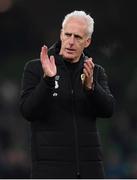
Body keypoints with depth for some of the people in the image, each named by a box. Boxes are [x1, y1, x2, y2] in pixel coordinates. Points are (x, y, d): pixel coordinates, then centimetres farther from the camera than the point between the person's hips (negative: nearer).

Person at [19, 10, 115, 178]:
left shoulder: (96, 72, 10)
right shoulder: (35, 68, 1)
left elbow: (107, 109, -5)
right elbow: (28, 111, -10)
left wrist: (90, 85, -23)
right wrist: (48, 79, -24)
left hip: (89, 165, 4)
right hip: (50, 164, -4)